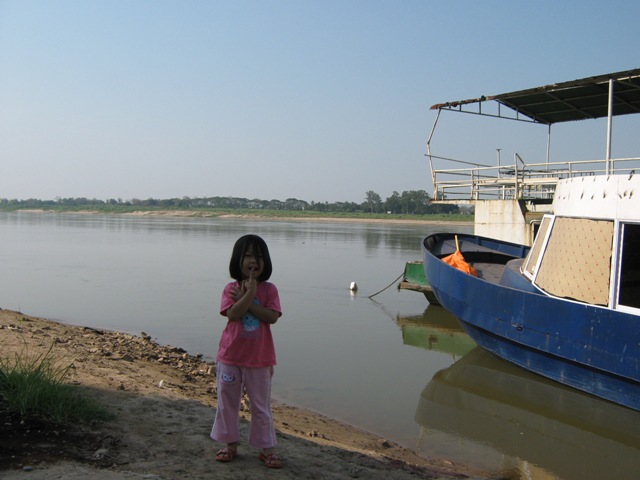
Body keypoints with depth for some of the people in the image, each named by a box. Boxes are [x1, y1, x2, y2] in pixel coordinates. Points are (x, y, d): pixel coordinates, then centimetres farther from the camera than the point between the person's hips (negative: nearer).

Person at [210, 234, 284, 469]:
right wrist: (250, 293, -24)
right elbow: (233, 314, -19)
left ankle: (266, 448, 18)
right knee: (228, 402, 12)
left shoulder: (269, 289, -4)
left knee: (261, 405, 8)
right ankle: (230, 443, 27)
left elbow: (272, 317, -17)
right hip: (230, 356, 1)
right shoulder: (231, 289, -5)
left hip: (259, 358, -1)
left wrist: (245, 300, -19)